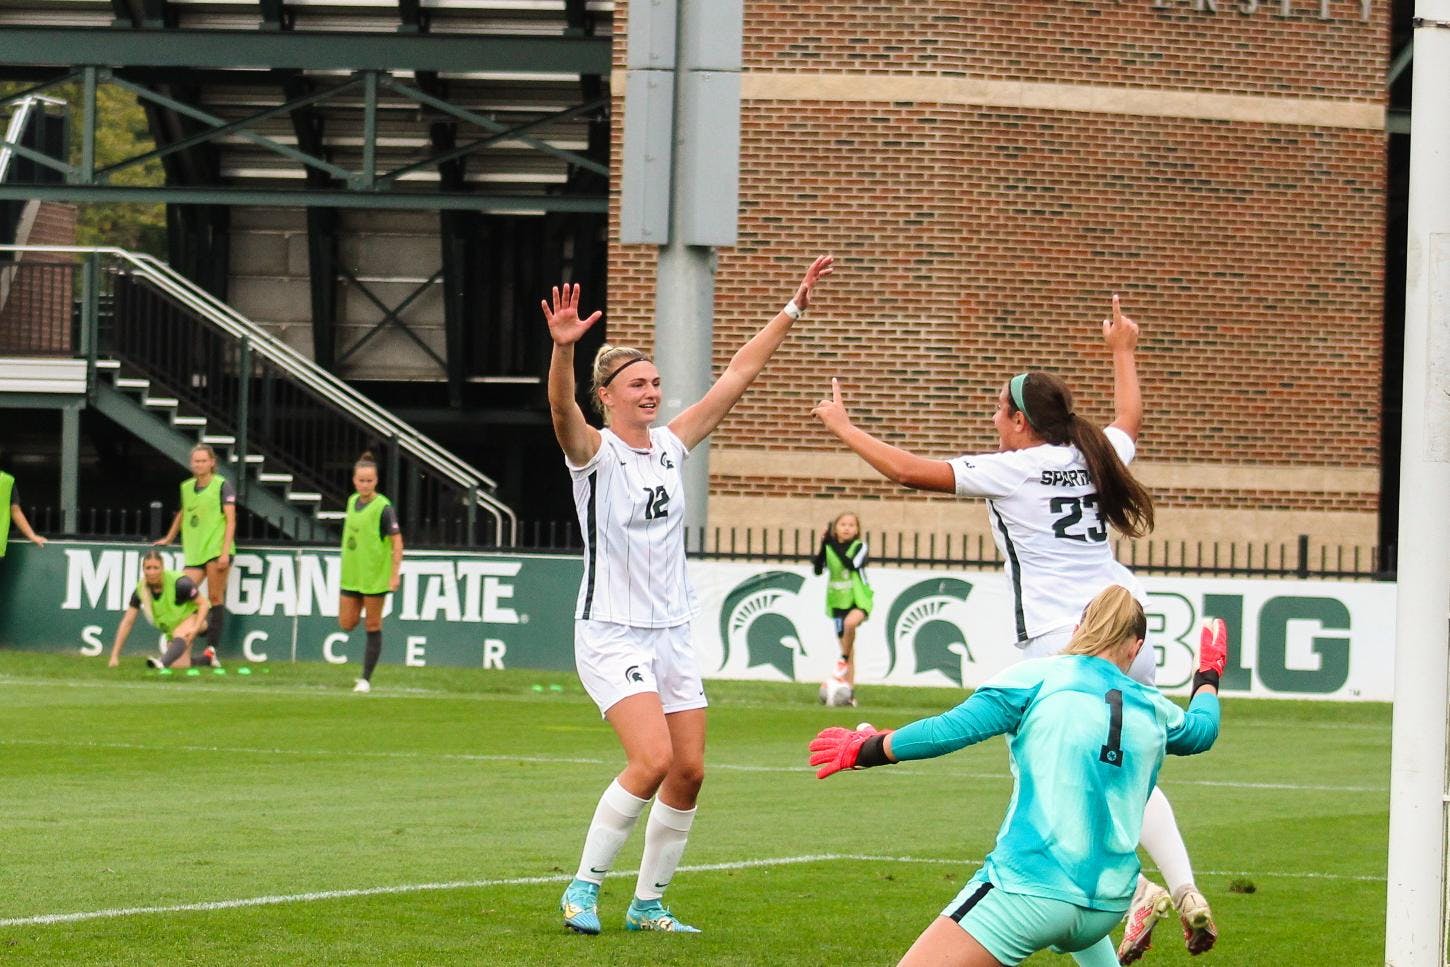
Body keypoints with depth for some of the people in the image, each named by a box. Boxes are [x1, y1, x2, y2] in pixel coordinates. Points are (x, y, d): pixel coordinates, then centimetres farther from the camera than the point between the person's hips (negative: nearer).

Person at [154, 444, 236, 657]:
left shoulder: (222, 485, -2)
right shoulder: (186, 487, 15)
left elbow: (230, 520, -6)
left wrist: (225, 552, -15)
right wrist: (168, 539, 40)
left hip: (217, 550, -6)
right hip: (194, 552, 6)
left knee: (215, 598, -6)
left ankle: (212, 649, -6)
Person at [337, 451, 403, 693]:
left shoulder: (383, 508, -13)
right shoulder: (352, 501, 7)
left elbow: (397, 542, -13)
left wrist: (395, 575, -18)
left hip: (375, 576, -6)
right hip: (351, 574, 6)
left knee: (372, 627, 1)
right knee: (346, 624, 4)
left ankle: (365, 679, 6)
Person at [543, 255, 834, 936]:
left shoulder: (670, 445, 8)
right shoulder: (594, 452, -9)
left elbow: (737, 375, 10)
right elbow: (561, 407, -31)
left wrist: (794, 308, 7)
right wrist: (562, 348, -50)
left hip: (672, 631, 7)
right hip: (612, 632, -7)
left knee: (689, 771, 3)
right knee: (653, 759, -21)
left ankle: (648, 903, 16)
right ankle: (584, 888, -7)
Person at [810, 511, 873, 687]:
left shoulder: (859, 547, -5)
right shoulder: (829, 548, 4)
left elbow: (852, 564, -23)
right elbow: (817, 570, -5)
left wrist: (834, 546, -24)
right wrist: (823, 546, -15)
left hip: (859, 599, -4)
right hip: (838, 602, 4)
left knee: (851, 622, -36)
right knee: (846, 647, 6)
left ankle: (844, 660, -15)